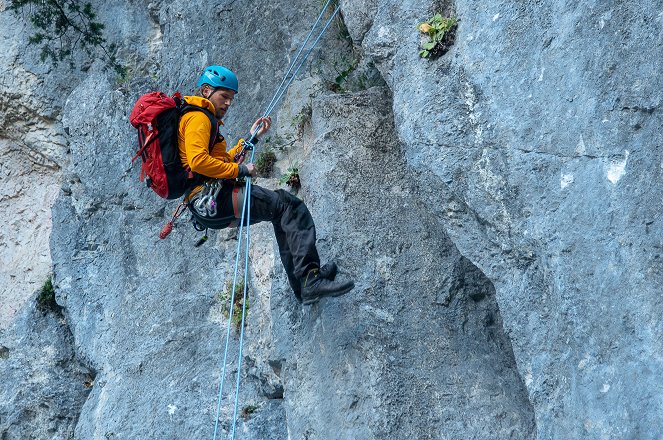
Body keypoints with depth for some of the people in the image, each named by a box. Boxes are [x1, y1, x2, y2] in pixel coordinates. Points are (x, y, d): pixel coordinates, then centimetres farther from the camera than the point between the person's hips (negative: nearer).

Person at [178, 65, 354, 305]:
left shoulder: (201, 118, 27)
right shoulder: (198, 117, -6)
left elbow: (223, 160, 29)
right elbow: (198, 161, -21)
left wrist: (251, 138, 25)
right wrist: (240, 170, -13)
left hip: (207, 205, 11)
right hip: (213, 197, -11)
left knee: (284, 212, 15)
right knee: (289, 206, -14)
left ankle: (302, 285, 9)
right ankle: (310, 279, -23)